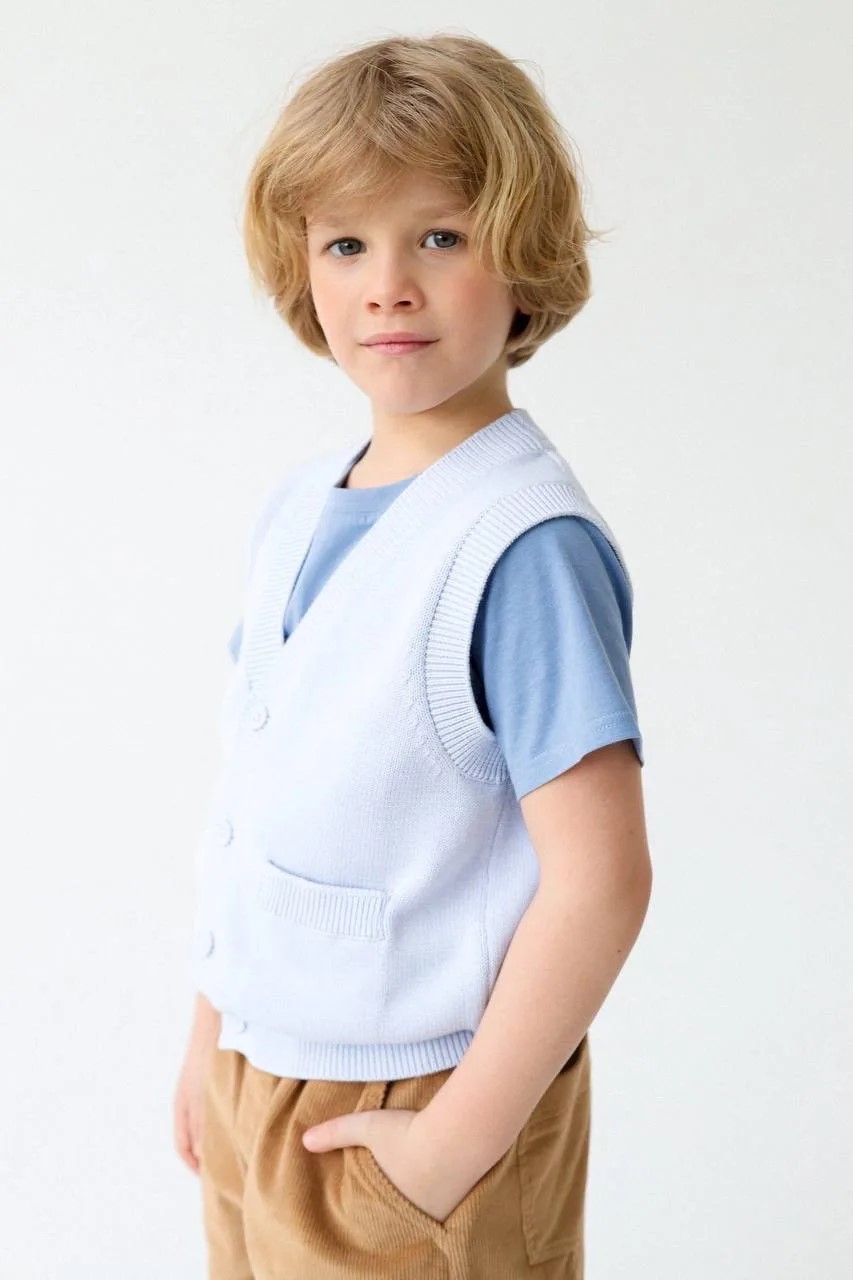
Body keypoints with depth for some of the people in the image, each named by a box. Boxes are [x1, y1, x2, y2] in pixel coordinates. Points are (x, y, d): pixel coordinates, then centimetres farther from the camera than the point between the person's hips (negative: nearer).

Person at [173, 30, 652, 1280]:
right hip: (253, 1079, 7)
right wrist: (213, 1030, 13)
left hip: (410, 1107, -7)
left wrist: (461, 1137, -18)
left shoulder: (527, 544, -21)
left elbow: (601, 877, -22)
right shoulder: (296, 504, 1)